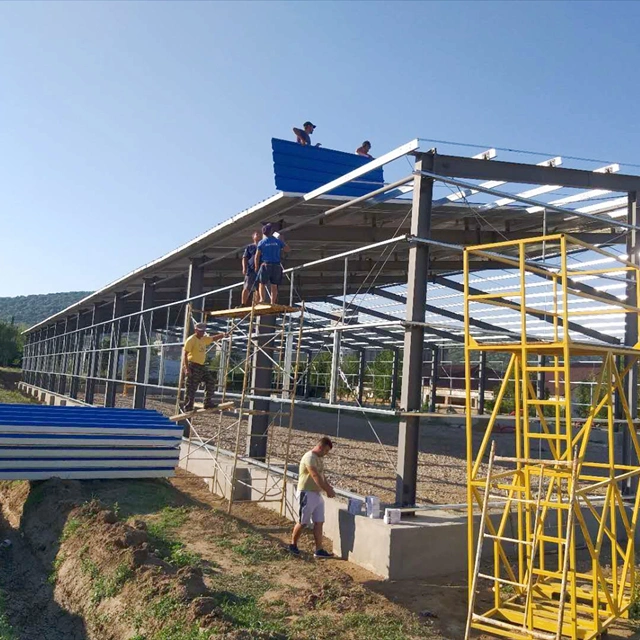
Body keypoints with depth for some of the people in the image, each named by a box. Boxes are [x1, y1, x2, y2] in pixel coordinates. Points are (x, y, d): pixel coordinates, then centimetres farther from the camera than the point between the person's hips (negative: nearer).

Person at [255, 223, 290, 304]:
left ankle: (262, 300, -8)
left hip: (266, 265, -2)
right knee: (274, 285, 6)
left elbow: (257, 256, 0)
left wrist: (257, 267, 8)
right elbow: (287, 248, 14)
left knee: (262, 284, 6)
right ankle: (273, 303, 6)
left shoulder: (261, 242, 1)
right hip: (276, 266, 2)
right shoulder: (278, 241, 4)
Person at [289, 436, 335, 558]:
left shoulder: (318, 458, 12)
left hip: (317, 494, 9)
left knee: (319, 522, 6)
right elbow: (316, 477, -26)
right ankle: (293, 545, 22)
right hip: (307, 494, -9)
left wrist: (328, 487, 3)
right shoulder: (309, 457, -19)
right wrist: (327, 490, -26)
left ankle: (319, 550, 10)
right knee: (303, 522, 3)